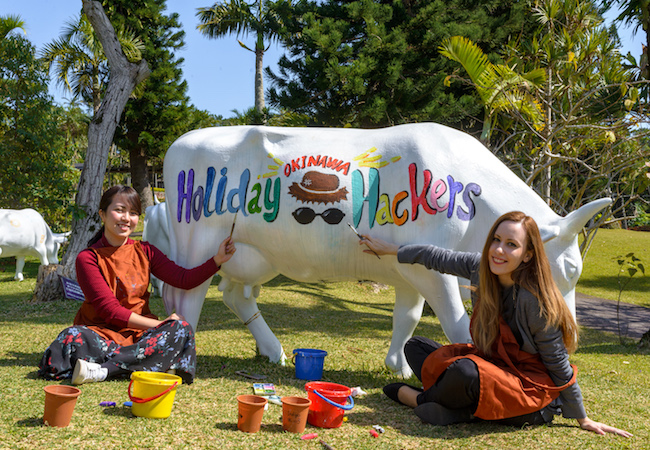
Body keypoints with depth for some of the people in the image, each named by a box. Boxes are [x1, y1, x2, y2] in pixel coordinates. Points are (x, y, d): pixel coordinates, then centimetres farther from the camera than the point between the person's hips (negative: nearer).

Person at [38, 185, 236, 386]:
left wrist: (217, 260, -14)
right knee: (73, 337, -34)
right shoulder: (88, 258, -5)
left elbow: (184, 279, 2)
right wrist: (160, 324, -17)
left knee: (181, 328, -24)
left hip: (139, 334, 4)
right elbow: (110, 310, -12)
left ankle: (103, 370, -33)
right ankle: (158, 364, -37)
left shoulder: (144, 251, 9)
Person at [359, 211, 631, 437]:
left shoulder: (535, 301, -26)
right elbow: (439, 258, 9)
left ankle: (420, 399, -4)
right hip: (491, 364, 8)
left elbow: (559, 366, -17)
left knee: (465, 371, -36)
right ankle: (470, 408, -11)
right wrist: (390, 250, 19)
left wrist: (583, 420, -6)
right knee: (415, 347, 7)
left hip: (531, 392, -8)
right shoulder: (481, 267, -7)